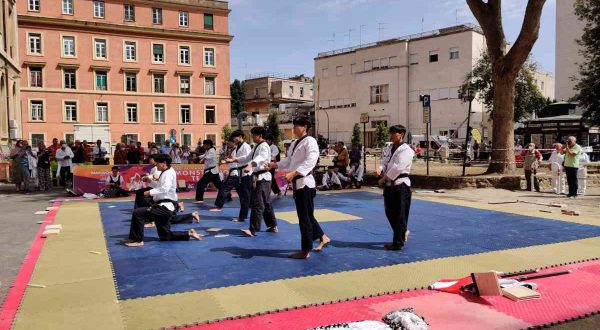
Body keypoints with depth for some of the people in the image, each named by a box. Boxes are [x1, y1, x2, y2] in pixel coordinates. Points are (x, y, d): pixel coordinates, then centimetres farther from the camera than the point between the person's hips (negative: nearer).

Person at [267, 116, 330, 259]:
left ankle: (305, 250, 9)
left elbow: (310, 161, -24)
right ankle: (323, 238, 34)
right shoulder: (295, 143, 17)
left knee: (305, 217, -1)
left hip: (305, 183, -10)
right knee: (306, 216, 19)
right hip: (297, 183, 10)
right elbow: (289, 160, 23)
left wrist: (293, 173, -32)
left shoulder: (310, 141, -12)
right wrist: (275, 165, 8)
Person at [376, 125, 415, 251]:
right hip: (389, 185, 8)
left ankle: (398, 243, 9)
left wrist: (383, 179, -15)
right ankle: (403, 232, 39)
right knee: (390, 213, 16)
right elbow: (384, 162, 11)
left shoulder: (406, 150, -13)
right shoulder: (389, 148, 14)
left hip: (400, 185, -8)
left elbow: (397, 167, -21)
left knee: (400, 215, -1)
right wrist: (380, 169, -13)